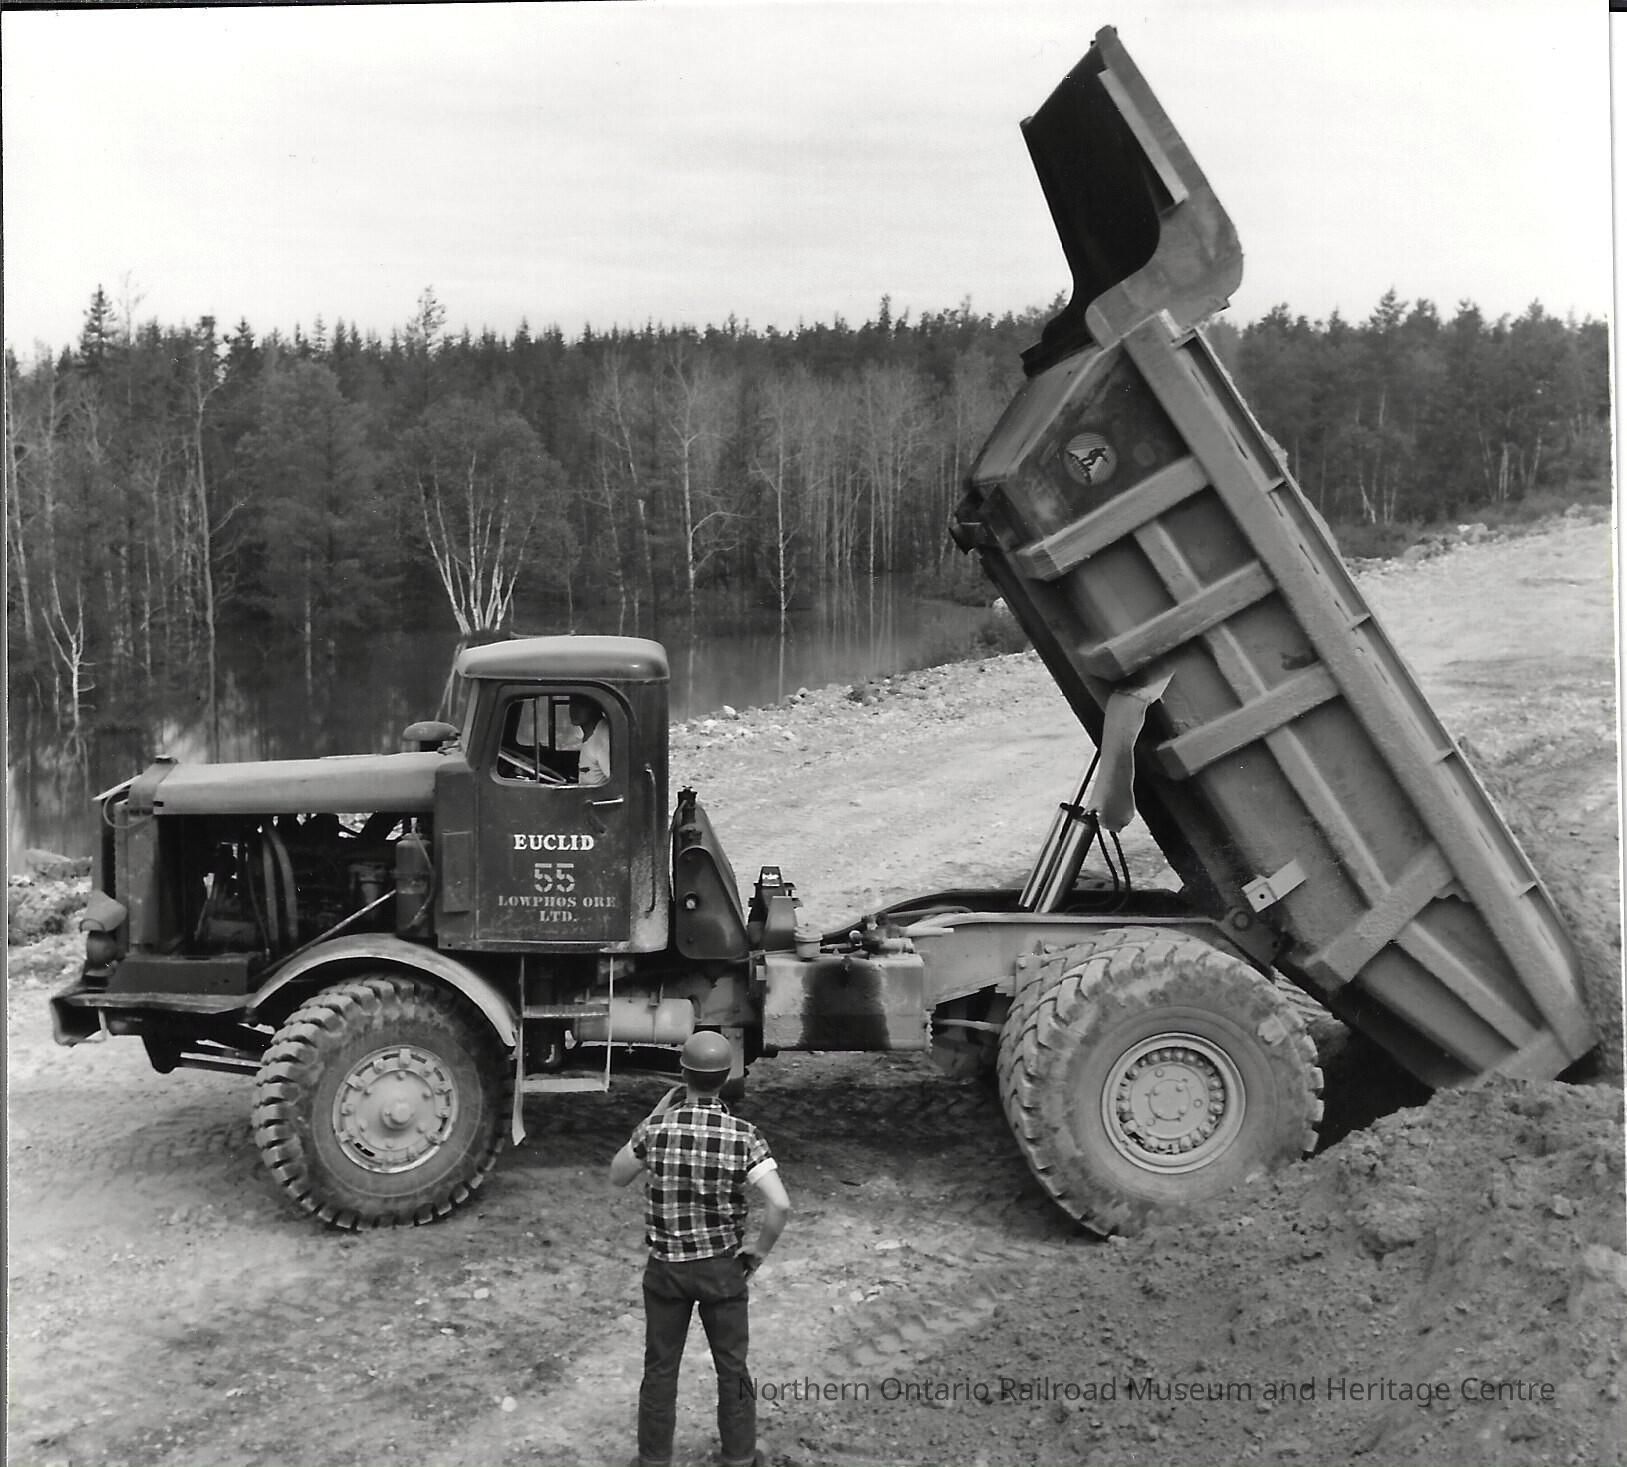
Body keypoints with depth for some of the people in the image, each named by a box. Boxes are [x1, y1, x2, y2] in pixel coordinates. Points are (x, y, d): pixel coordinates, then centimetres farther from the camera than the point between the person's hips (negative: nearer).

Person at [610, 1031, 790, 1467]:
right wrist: (759, 1251, -6)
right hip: (721, 1268, -1)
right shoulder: (742, 1135, -16)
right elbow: (780, 1205, -24)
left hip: (666, 1267, 1)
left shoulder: (656, 1128, -14)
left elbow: (617, 1177, 5)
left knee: (661, 1368, 17)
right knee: (732, 1367, 16)